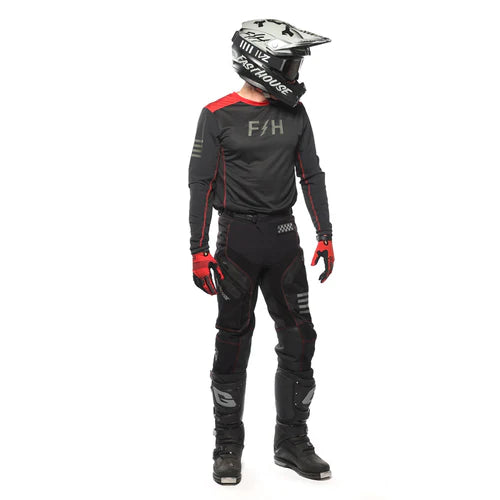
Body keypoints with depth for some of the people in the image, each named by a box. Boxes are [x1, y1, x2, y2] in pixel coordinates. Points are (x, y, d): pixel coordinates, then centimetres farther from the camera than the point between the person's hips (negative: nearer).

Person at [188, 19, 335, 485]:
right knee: (233, 345, 3)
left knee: (299, 340, 5)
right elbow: (201, 183, -5)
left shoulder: (294, 113, 8)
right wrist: (198, 251, -9)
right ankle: (228, 447, 18)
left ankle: (292, 442, 20)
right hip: (237, 239, -4)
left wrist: (325, 235, 6)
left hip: (284, 237, 4)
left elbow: (311, 175, 11)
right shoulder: (218, 115, -5)